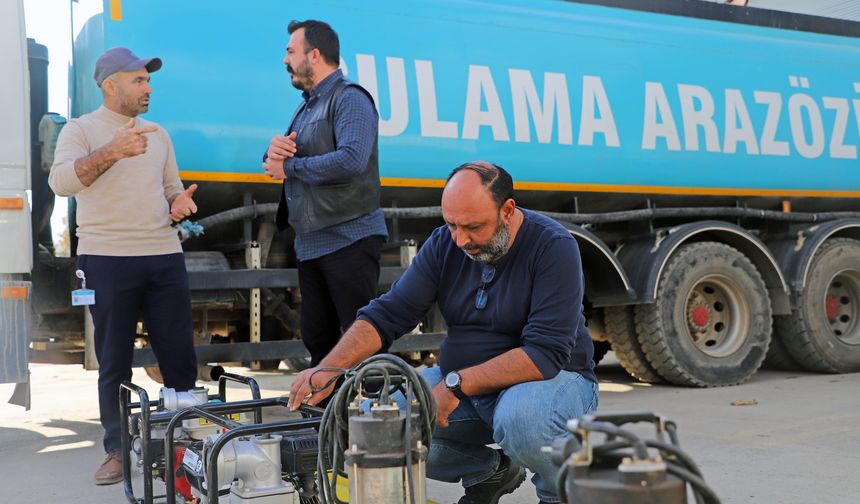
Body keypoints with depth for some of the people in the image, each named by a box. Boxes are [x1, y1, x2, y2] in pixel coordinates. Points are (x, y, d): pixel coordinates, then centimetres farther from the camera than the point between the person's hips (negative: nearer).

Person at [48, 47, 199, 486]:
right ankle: (117, 451, 12)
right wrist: (112, 151, -29)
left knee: (180, 357, 4)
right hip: (106, 257, -4)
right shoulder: (81, 129, 1)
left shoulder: (158, 135, 18)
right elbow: (61, 182, -16)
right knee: (114, 362, 2)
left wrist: (178, 203, 3)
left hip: (165, 256, 4)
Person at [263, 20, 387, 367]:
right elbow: (280, 165, 18)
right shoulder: (307, 106, 19)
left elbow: (350, 160, -25)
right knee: (317, 340, 14)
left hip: (349, 241, -9)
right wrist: (274, 150, -7)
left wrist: (289, 167, -13)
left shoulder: (350, 99, -9)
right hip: (310, 244, 9)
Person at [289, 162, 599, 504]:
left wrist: (455, 385, -31)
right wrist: (328, 369, -21)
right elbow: (387, 315, -5)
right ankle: (489, 472, 11)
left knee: (519, 414, -39)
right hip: (462, 385, 6)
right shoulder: (444, 244, -3)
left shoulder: (553, 247, -20)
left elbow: (545, 354, -27)